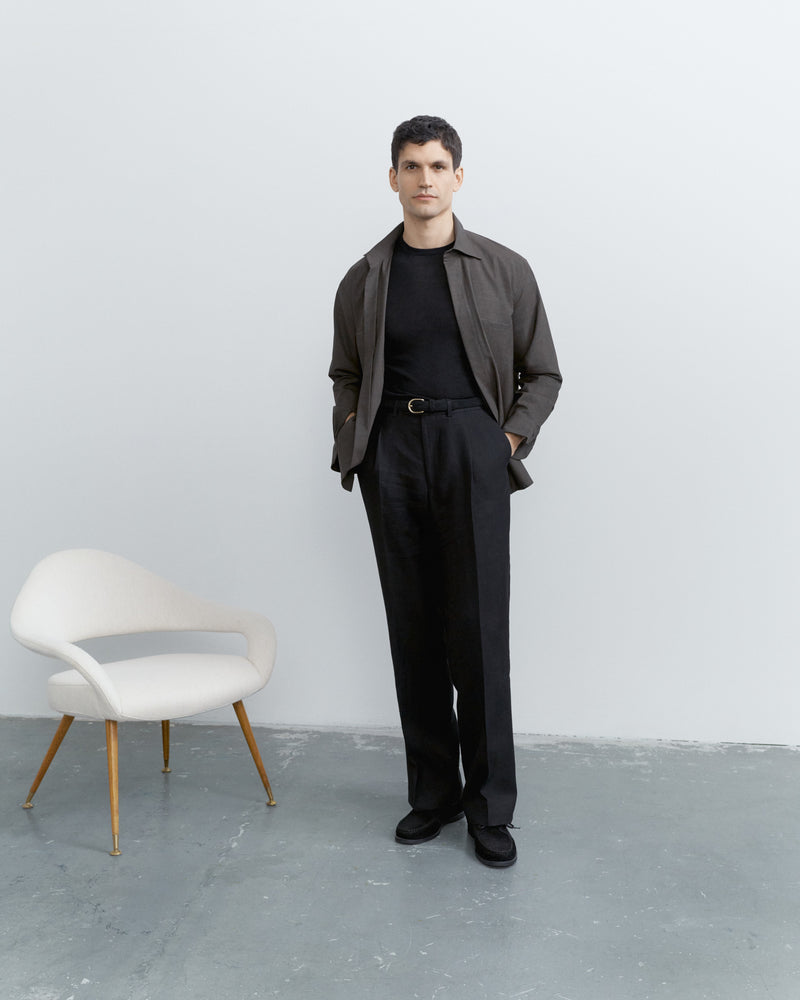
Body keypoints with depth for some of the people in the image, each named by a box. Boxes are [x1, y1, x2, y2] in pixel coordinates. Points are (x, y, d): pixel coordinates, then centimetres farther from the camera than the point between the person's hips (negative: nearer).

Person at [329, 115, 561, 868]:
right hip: (391, 452, 2)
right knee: (412, 629, 6)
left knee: (478, 630, -4)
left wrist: (512, 439, -2)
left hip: (471, 445, -2)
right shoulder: (364, 279, 12)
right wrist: (352, 435, 5)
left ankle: (490, 806, 11)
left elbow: (542, 373, 11)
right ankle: (432, 792, 21)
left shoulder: (504, 270, 7)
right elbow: (345, 374, 21)